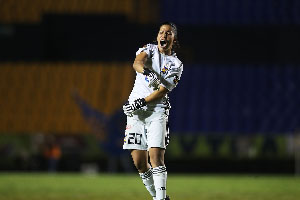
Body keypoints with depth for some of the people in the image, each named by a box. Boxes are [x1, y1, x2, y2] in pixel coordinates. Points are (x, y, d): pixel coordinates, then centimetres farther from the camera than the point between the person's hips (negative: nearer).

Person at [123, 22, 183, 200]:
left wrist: (141, 102, -20)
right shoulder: (149, 49, 8)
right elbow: (137, 62, -16)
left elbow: (162, 91, -7)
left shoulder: (176, 65, 3)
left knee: (156, 156, -17)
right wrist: (147, 72, -38)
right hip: (135, 111, 2)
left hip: (156, 111, -2)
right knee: (139, 162, 1)